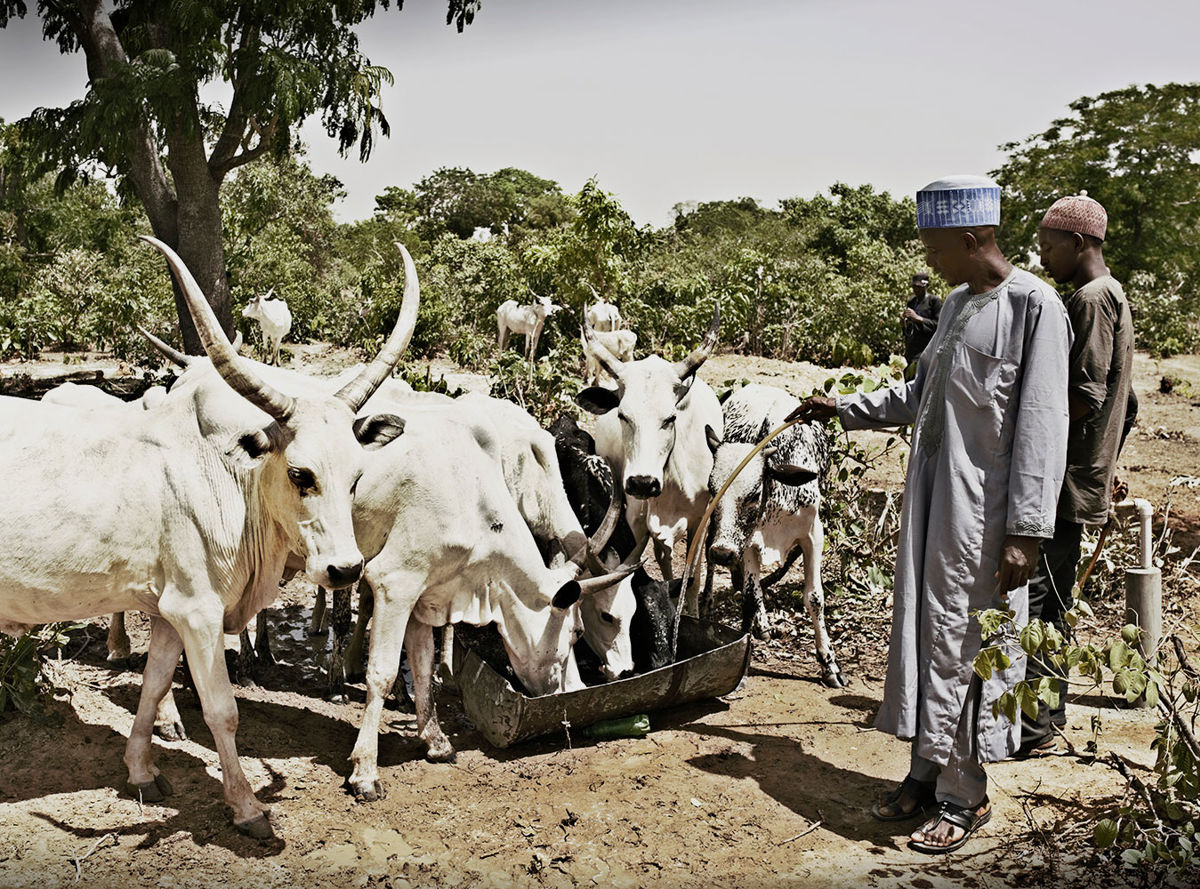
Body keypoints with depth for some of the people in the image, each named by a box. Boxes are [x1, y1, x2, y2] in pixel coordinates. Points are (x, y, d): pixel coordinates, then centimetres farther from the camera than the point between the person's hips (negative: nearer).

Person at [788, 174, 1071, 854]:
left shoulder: (1033, 305, -12)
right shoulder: (958, 303, 13)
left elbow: (1041, 428, -16)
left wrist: (1025, 531, -18)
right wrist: (844, 408, 23)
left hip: (983, 508, -8)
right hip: (932, 496, 8)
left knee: (964, 643, 0)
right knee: (925, 631, 11)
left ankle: (964, 795, 15)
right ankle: (928, 771, 24)